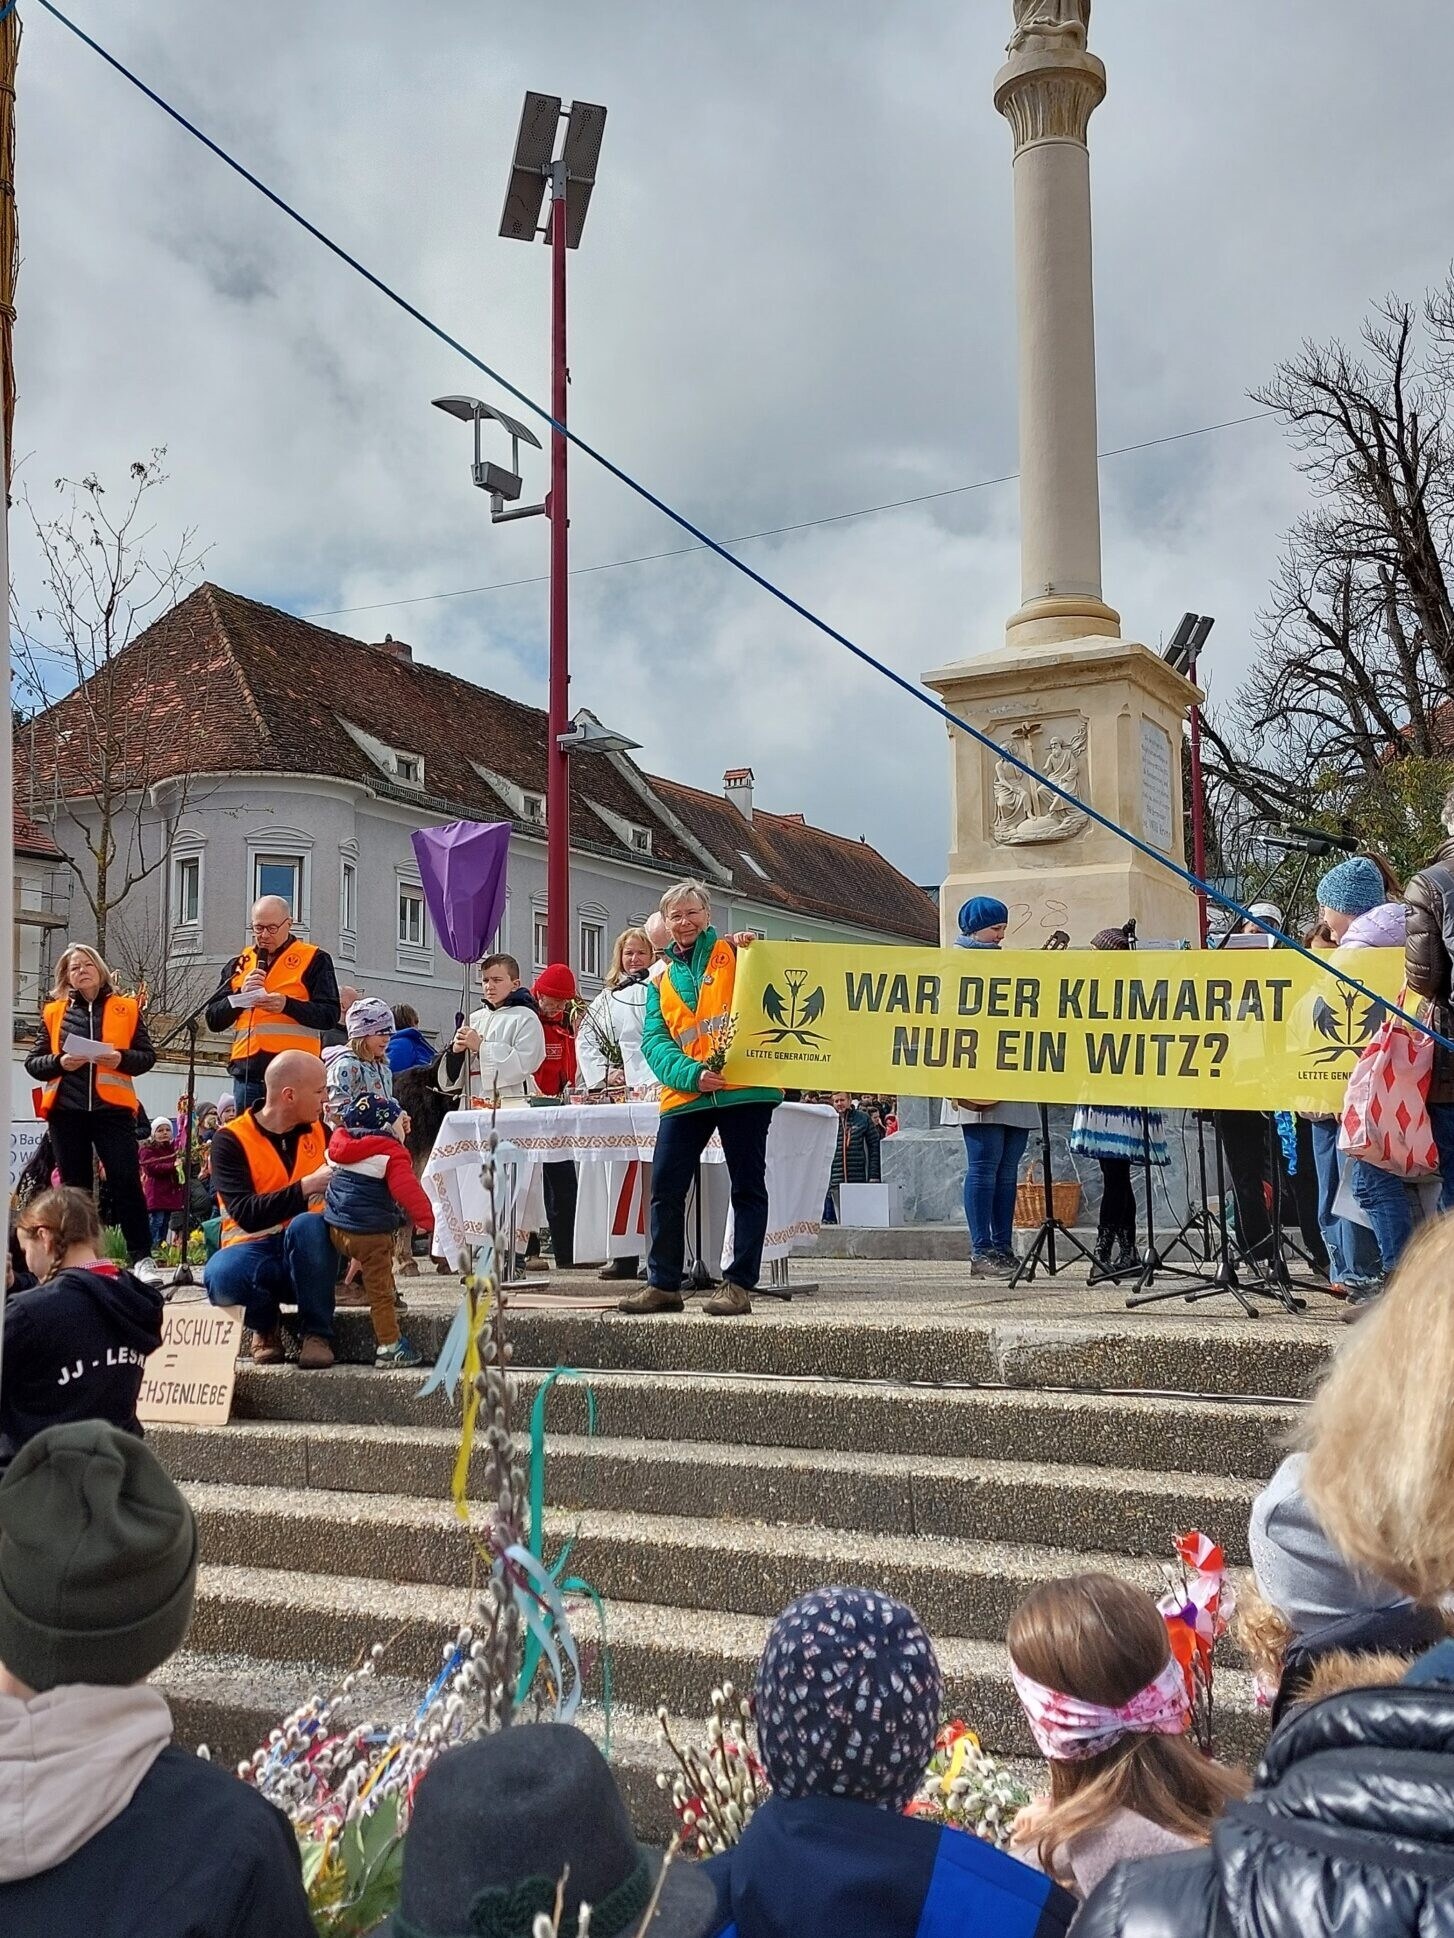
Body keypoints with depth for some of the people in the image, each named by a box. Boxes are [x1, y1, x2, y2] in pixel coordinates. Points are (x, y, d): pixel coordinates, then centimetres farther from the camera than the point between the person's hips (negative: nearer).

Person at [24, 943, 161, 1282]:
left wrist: (121, 1059, -14)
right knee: (75, 1186, 8)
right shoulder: (53, 1012, 12)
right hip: (66, 1111, 2)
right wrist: (59, 1063, -11)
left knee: (126, 1181, -8)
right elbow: (33, 1062, 9)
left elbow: (148, 1056, 6)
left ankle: (142, 1257, -6)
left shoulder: (127, 1008, 8)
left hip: (112, 1109, -2)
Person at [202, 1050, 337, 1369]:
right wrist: (307, 1186, -28)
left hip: (308, 1253, 2)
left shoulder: (319, 1131, 6)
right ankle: (265, 1325, -2)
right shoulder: (231, 1139, -9)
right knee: (221, 1275, -37)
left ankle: (317, 1333, -17)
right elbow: (247, 1215, -22)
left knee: (307, 1224, -34)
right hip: (256, 1250, -2)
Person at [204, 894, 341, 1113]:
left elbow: (330, 1016, -4)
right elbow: (214, 1020, 13)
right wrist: (241, 995, -5)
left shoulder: (314, 959, 5)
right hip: (247, 1073, 4)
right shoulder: (241, 962, 17)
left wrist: (287, 1005, -19)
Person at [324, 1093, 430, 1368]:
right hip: (370, 1232, -7)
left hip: (336, 1228, 7)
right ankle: (388, 1346, 2)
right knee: (380, 1289, -1)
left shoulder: (341, 1142, 7)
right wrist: (426, 1219, -28)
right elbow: (407, 1189, -24)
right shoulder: (392, 1153, -12)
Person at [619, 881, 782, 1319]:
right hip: (685, 1094, 4)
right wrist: (690, 1073, -13)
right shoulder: (661, 980, 18)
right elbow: (654, 1040, 6)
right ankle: (663, 1284, 11)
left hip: (744, 1089, -4)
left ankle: (739, 1284, 6)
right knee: (665, 1189, 2)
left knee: (747, 1188, 0)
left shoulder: (732, 953, 8)